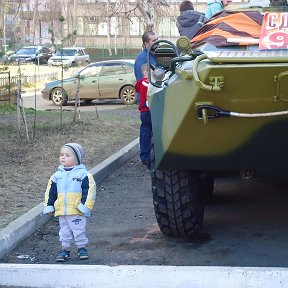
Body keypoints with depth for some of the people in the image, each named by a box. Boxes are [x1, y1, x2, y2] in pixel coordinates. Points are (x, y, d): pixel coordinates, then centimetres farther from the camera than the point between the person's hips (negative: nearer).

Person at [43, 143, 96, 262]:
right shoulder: (57, 175, 8)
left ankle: (82, 248, 20)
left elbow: (89, 190, -8)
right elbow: (50, 192, 14)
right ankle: (65, 250, 22)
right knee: (64, 232, 11)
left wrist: (85, 205, -13)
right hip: (61, 211, 4)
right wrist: (49, 206, 10)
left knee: (79, 231, 4)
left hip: (77, 210, -4)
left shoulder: (83, 174, -6)